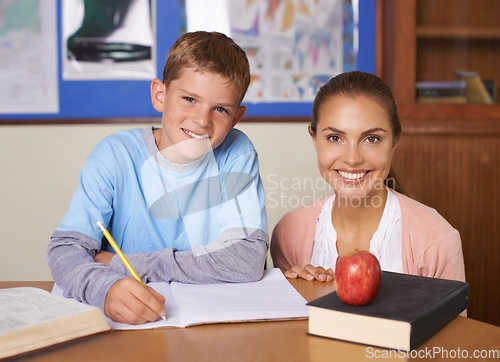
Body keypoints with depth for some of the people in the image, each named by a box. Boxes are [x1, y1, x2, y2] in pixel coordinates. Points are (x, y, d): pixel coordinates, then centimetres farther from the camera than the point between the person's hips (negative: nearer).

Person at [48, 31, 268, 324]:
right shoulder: (116, 155, -7)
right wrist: (107, 288, -35)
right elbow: (66, 249, -12)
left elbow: (249, 260, -16)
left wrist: (126, 264, -16)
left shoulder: (237, 154, -7)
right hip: (125, 323, 1)